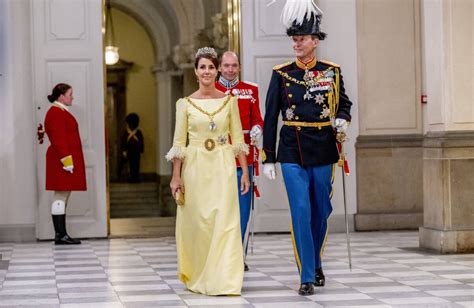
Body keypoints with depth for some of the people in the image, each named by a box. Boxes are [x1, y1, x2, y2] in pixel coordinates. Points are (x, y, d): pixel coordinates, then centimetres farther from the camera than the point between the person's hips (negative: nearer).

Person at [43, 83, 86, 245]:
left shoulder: (62, 112, 20)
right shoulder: (56, 113, -13)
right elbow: (59, 140, -20)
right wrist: (67, 161, -23)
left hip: (66, 162, 11)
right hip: (63, 163, -11)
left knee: (63, 198, 9)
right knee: (61, 197, -10)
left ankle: (61, 235, 10)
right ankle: (60, 235, -10)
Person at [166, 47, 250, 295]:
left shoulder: (229, 101, 5)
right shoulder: (185, 104, 2)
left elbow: (238, 139, 6)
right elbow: (178, 142, 2)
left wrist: (244, 171, 2)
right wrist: (176, 176, -3)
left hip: (223, 166, 0)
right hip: (195, 167, 0)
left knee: (225, 221, -7)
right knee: (197, 223, 4)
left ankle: (225, 281, -6)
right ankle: (198, 277, 20)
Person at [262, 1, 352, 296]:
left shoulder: (332, 71, 3)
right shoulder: (281, 74, 0)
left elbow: (344, 102, 18)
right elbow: (270, 118, 2)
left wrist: (342, 119, -6)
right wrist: (268, 158, -1)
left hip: (323, 151, 2)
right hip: (292, 152, -2)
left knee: (321, 211, 12)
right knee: (301, 211, -9)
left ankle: (316, 263, 34)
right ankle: (307, 277, -4)